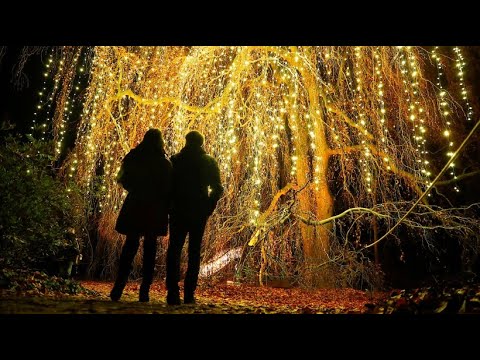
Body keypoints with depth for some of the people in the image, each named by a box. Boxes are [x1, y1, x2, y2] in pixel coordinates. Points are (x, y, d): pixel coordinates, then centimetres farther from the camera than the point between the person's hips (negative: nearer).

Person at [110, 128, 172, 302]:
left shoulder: (133, 158, 1)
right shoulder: (164, 163, -6)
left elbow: (124, 180, 9)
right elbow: (169, 189, -5)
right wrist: (166, 208, 5)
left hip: (134, 207, 2)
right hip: (155, 211, -2)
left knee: (130, 245, 11)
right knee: (150, 247, 6)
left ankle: (118, 289, 6)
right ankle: (144, 291, 7)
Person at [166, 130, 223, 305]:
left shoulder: (175, 160, 2)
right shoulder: (209, 162, 1)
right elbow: (217, 188, -3)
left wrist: (169, 205, 7)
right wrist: (209, 207, 3)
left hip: (178, 212, 0)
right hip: (199, 213, 0)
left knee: (174, 250, 6)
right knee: (194, 252, 7)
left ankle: (173, 292, -1)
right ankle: (189, 294, 6)